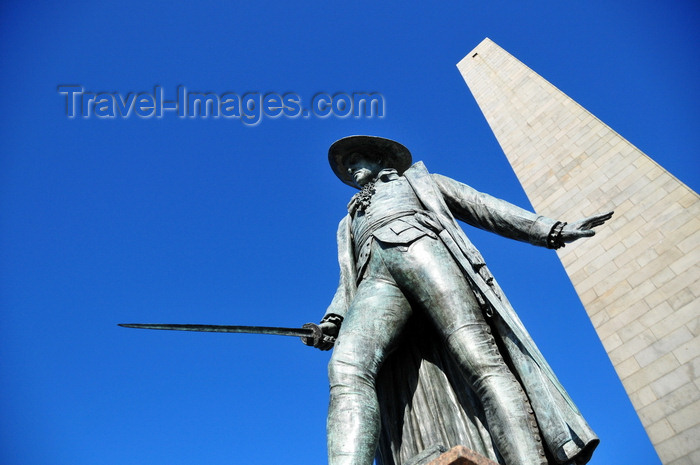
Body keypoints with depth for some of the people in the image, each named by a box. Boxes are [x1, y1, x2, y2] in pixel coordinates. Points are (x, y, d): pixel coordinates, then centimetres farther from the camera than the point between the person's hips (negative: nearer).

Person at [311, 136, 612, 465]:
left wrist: (549, 229, 12)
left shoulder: (417, 178, 35)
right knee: (346, 370, -28)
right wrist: (333, 319, 6)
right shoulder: (349, 223, 42)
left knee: (480, 360, -25)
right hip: (375, 280, 2)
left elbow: (482, 207, 24)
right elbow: (347, 280, 28)